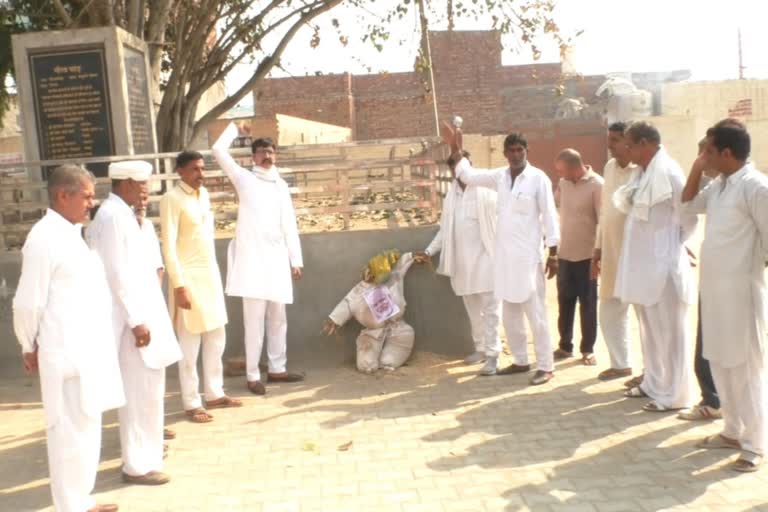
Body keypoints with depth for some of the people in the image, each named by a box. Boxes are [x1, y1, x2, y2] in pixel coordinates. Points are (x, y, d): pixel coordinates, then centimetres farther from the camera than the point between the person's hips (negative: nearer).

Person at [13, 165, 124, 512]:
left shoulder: (72, 233, 13)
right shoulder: (44, 238, -15)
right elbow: (27, 304, -14)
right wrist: (29, 348, -2)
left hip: (90, 350, 9)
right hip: (67, 354, -9)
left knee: (86, 428, 17)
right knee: (72, 432, 1)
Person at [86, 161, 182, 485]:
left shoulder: (121, 214, 13)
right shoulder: (112, 216, -16)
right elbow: (116, 274, -21)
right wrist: (136, 320, -21)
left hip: (141, 313, 10)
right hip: (133, 320, -10)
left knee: (144, 389, 20)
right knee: (141, 391, -4)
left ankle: (143, 446, 34)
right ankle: (138, 464, 6)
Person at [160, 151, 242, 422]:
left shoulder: (204, 194, 10)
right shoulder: (172, 199, -13)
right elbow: (169, 246, -17)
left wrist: (213, 272, 16)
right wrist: (179, 285, -21)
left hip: (211, 274, 8)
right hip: (189, 277, -8)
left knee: (216, 338, 13)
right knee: (190, 344, -1)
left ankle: (214, 393, 25)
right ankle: (191, 404, 9)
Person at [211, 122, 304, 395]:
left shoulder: (281, 185, 14)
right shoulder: (244, 178, 4)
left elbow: (289, 225, 12)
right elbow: (218, 150, -5)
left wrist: (296, 260, 8)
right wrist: (235, 127, 10)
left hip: (277, 257, 5)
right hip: (252, 257, -5)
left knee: (278, 317, 10)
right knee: (255, 320, -5)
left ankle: (277, 369, 21)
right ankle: (253, 375, 3)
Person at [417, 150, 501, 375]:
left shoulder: (486, 191, -8)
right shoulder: (450, 194, 11)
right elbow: (444, 228, 16)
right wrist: (429, 250, 8)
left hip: (484, 258, -6)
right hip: (462, 261, 6)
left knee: (489, 309, -3)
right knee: (472, 310, 15)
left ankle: (492, 355, 0)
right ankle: (480, 348, 27)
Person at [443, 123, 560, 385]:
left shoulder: (538, 178, -8)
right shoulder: (500, 176, 8)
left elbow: (549, 216, -8)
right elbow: (469, 175, 18)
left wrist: (553, 255, -11)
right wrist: (456, 149, 9)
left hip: (528, 256, -6)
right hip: (504, 256, 7)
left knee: (536, 314, -3)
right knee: (509, 315, 13)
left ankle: (545, 366, 6)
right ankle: (521, 361, 26)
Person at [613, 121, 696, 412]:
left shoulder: (668, 172, -17)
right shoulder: (643, 173, 10)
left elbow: (688, 218, -12)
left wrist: (673, 244, 0)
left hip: (662, 265, -9)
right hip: (643, 264, 9)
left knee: (668, 333, 2)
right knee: (650, 331, 19)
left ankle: (673, 395, 12)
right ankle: (653, 384, 32)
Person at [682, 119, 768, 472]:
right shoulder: (718, 185, 9)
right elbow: (688, 204, 24)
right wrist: (696, 169, 10)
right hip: (713, 287, 8)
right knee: (720, 363, 15)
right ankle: (733, 430, 29)